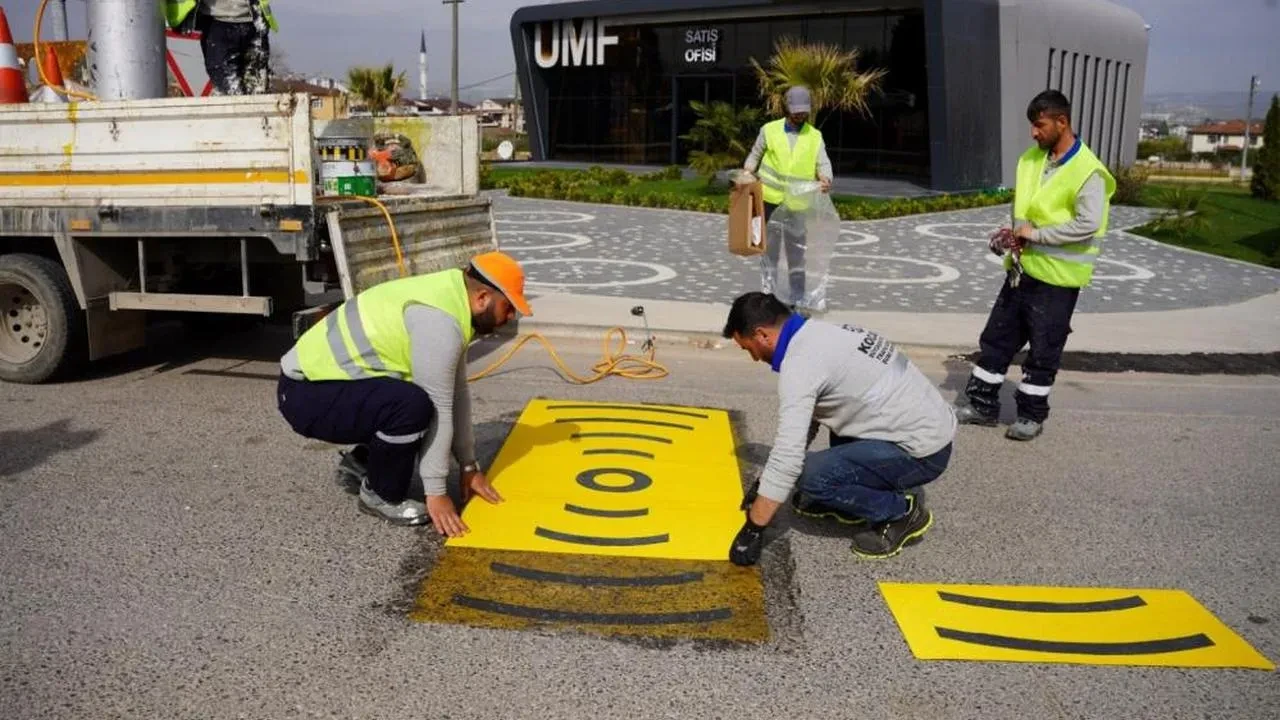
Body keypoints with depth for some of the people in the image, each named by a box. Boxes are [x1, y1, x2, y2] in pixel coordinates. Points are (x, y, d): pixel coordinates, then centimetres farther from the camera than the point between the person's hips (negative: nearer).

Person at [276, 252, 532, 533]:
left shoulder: (452, 297, 4)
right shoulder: (440, 319, -26)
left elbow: (457, 393, 7)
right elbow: (437, 409, -23)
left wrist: (469, 465, 9)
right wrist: (436, 492, -17)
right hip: (307, 394, -10)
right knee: (415, 405, -31)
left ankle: (368, 458, 20)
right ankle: (380, 495, -7)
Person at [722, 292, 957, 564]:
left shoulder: (800, 363, -19)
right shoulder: (820, 333, 9)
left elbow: (788, 456, -23)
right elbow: (807, 422, 19)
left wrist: (752, 530, -15)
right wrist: (766, 481, 21)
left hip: (922, 450, -10)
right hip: (931, 424, 10)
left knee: (810, 475, -18)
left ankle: (901, 511, 2)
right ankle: (843, 500, 21)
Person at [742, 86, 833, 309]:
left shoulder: (815, 136, 5)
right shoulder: (769, 130, 3)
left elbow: (823, 163, -4)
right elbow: (754, 156, 10)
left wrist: (825, 178, -25)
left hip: (798, 204, 1)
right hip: (770, 200, 0)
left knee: (797, 253, 5)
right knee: (769, 249, 8)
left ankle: (798, 299, 14)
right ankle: (767, 295, 16)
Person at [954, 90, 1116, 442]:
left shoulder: (1087, 172, -15)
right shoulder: (1031, 159, 8)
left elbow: (1088, 224, -23)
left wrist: (1036, 234, -20)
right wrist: (1014, 232, 1)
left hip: (1057, 276, -7)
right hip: (1022, 267, 7)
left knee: (1043, 351, 5)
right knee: (997, 337, 12)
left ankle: (1032, 415, 19)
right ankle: (982, 404, 23)